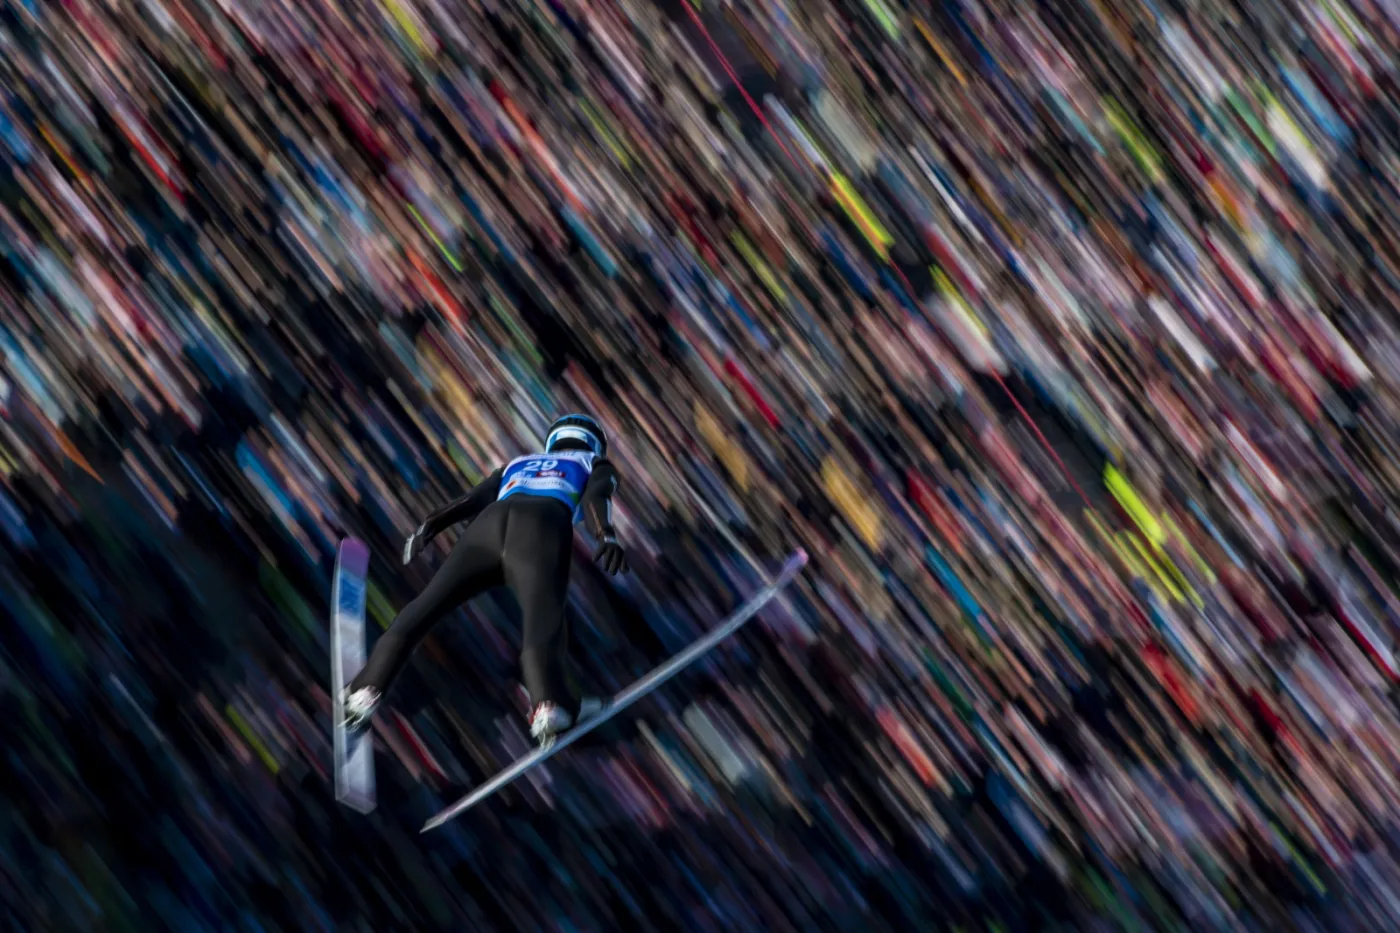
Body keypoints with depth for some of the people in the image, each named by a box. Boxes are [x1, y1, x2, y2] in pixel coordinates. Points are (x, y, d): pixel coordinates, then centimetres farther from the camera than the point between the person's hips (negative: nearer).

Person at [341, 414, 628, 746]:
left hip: (491, 521, 3)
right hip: (544, 525, -3)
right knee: (543, 616, -24)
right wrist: (607, 537, -7)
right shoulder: (595, 464, 35)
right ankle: (549, 705, -47)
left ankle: (367, 689, 3)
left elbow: (474, 498, 25)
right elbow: (596, 496, 10)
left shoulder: (517, 463, 44)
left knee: (425, 606, 9)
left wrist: (430, 525, 14)